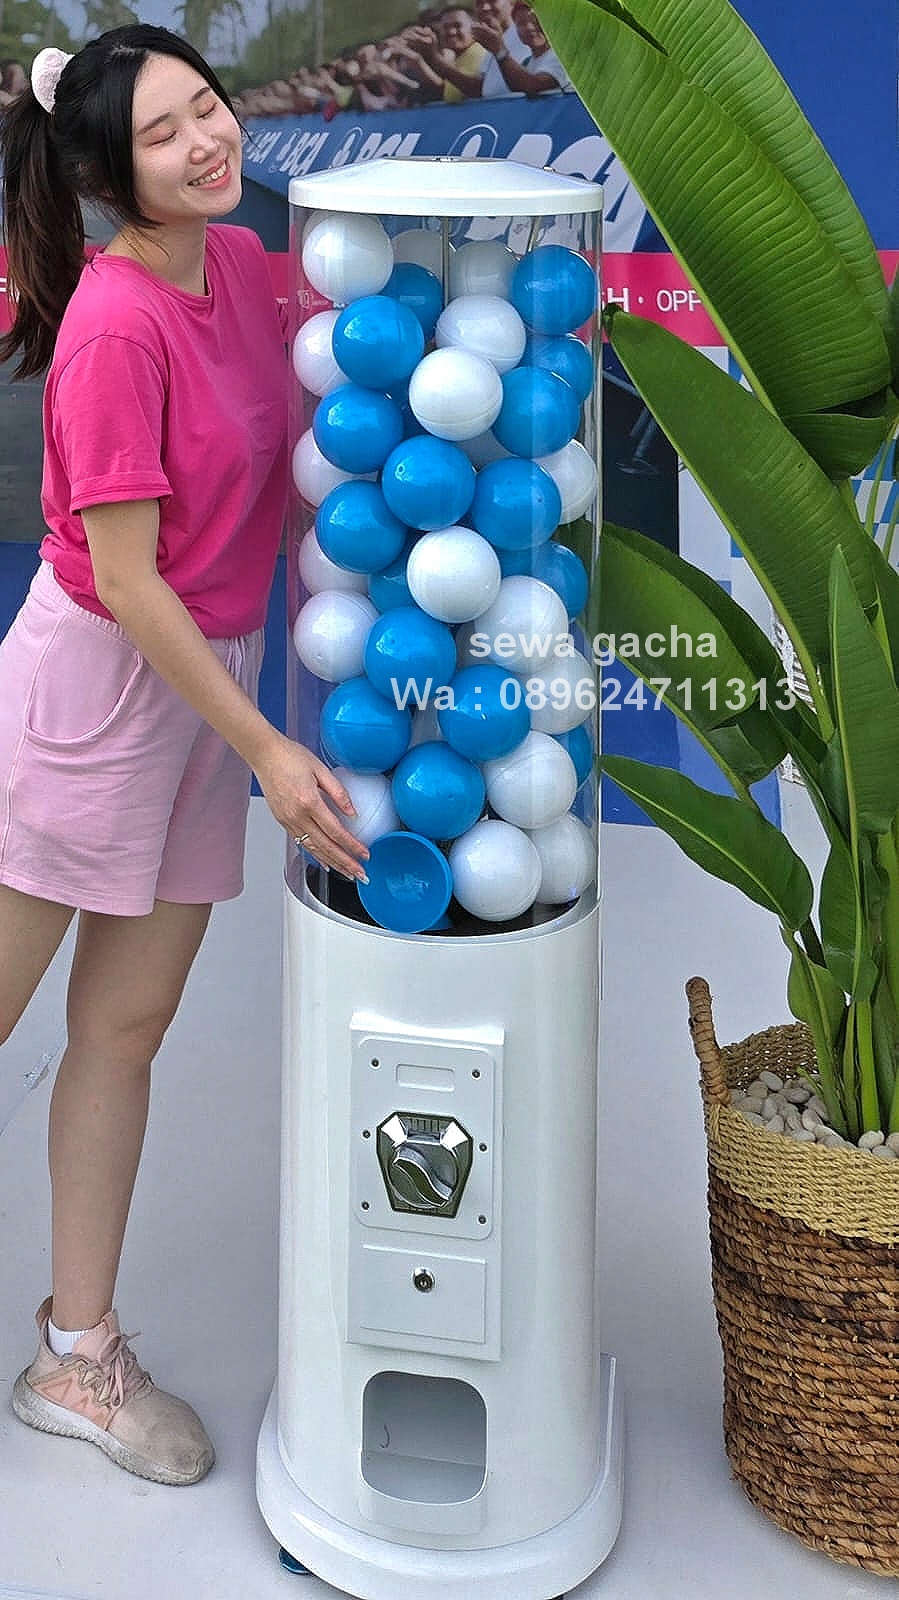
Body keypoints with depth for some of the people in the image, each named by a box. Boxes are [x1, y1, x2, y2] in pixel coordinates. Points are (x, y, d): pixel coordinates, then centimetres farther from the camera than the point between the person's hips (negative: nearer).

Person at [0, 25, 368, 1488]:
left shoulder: (244, 262, 3)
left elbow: (285, 455, 16)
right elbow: (127, 580, -20)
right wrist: (267, 751, -18)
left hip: (211, 668, 7)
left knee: (128, 1021, 12)